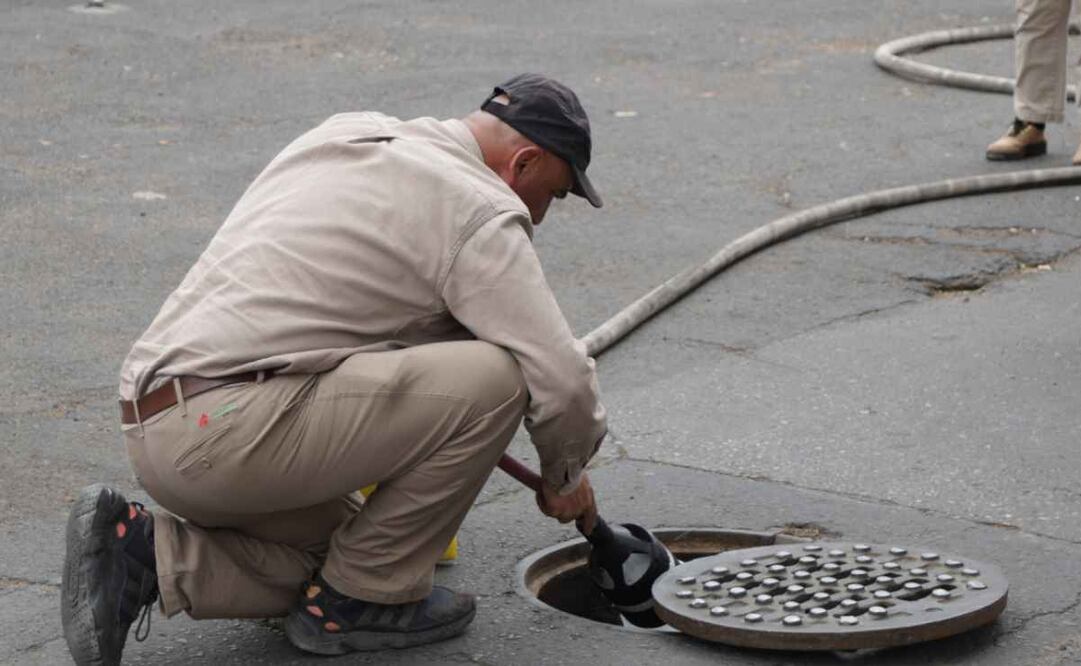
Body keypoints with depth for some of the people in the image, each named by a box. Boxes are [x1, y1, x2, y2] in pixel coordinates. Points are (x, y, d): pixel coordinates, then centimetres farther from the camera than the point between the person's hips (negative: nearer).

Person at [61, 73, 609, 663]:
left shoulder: (344, 134, 21)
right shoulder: (478, 209, -5)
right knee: (496, 377, -10)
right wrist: (564, 476, 14)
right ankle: (359, 597, 3)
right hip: (232, 428, -10)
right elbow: (561, 380, -8)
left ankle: (139, 552, 7)